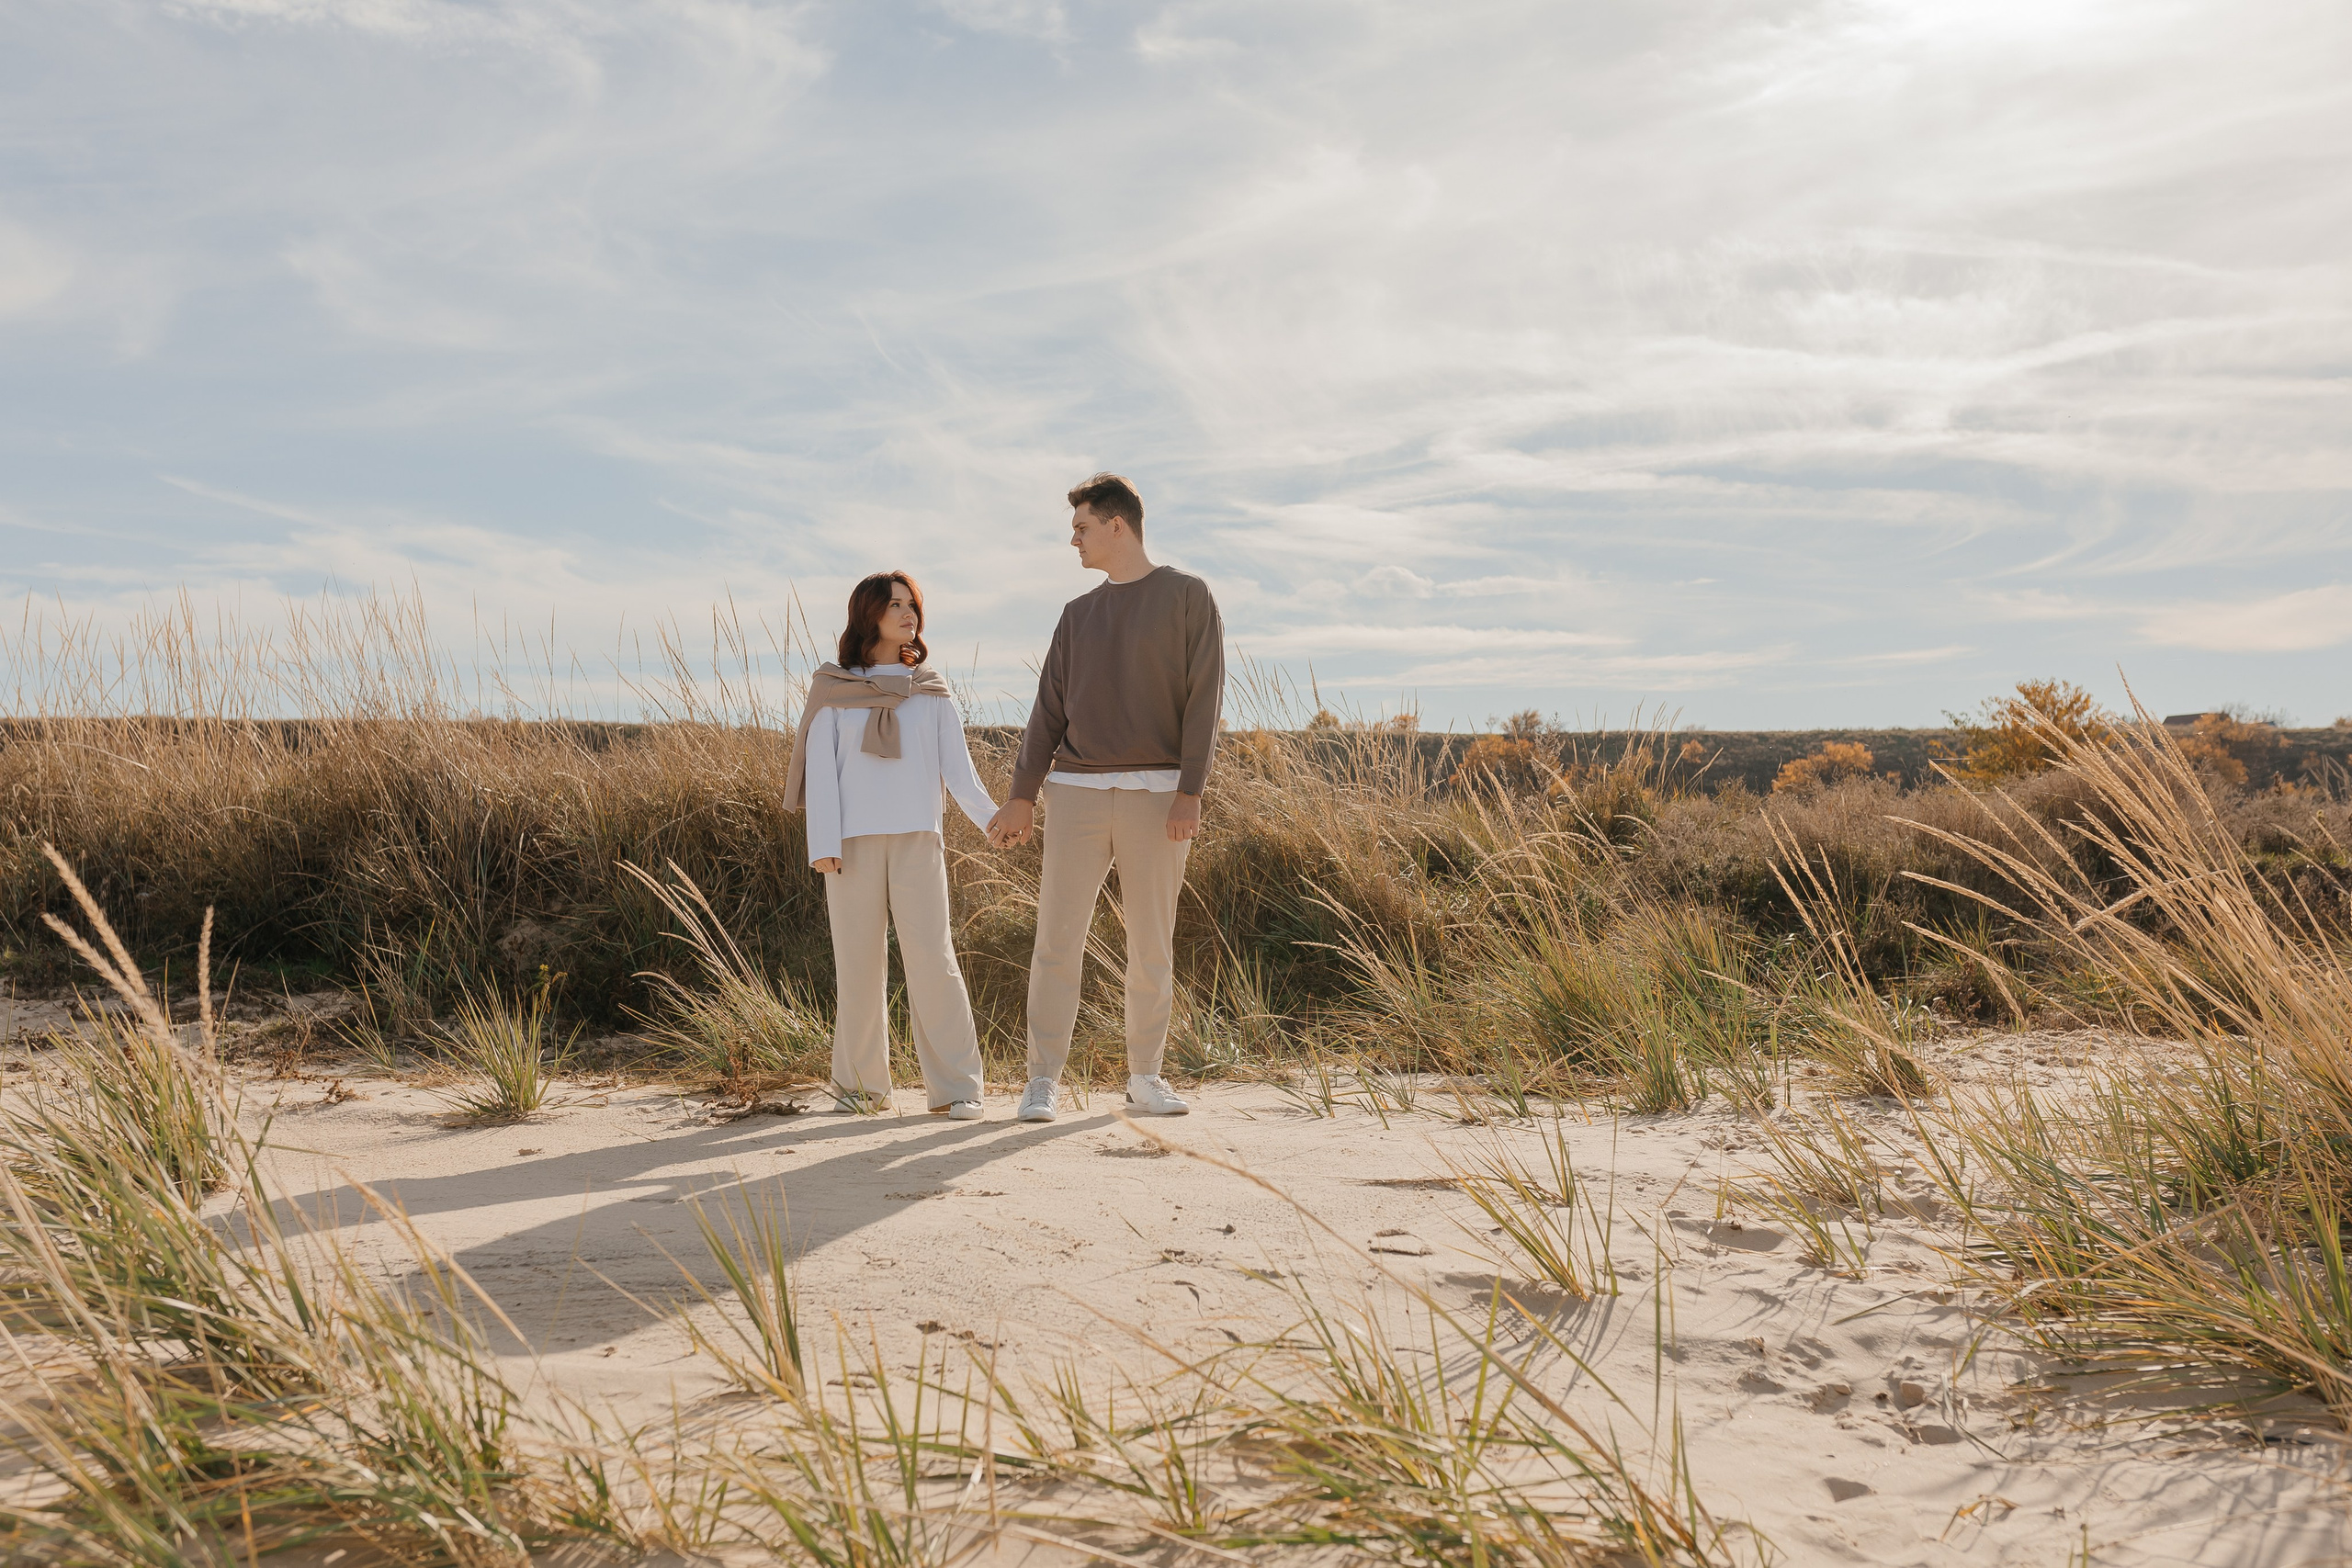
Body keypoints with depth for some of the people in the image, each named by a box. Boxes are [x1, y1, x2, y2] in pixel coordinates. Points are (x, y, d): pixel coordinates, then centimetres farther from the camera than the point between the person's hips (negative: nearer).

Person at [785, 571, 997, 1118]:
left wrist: (991, 818, -9)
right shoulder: (833, 690, 9)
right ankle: (862, 1082, 12)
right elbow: (821, 770, 3)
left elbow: (957, 766, 8)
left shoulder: (930, 690, 14)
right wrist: (823, 844, -9)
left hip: (917, 838, 1)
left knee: (932, 959, -7)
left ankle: (955, 1087, -5)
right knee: (859, 964, 0)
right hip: (855, 841, -1)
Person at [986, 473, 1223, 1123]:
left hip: (1157, 795, -3)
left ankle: (1146, 1076, 15)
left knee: (1151, 946, 3)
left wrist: (1190, 794, -13)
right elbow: (1050, 710, 14)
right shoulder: (1078, 613, 15)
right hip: (1077, 791, 3)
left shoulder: (1187, 596, 2)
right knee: (1057, 939, -3)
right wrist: (1022, 797, 9)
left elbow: (1203, 700, -5)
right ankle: (1043, 1079, 4)